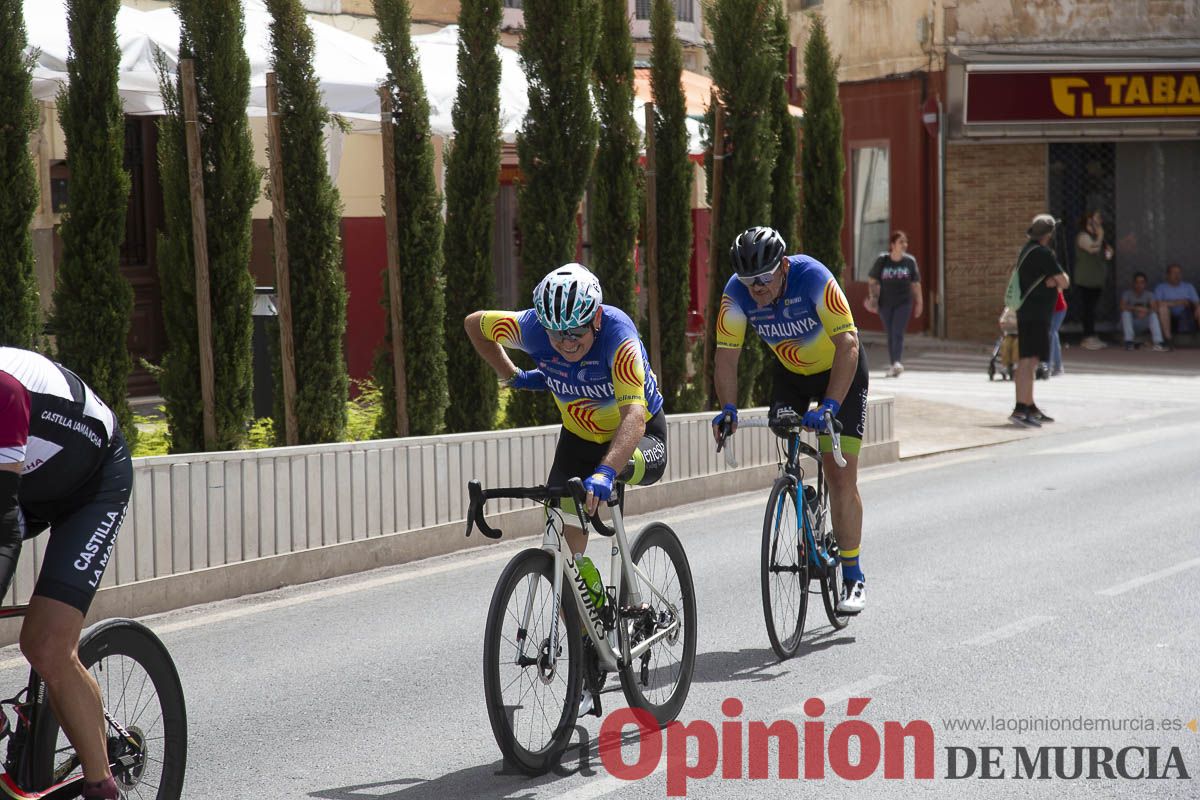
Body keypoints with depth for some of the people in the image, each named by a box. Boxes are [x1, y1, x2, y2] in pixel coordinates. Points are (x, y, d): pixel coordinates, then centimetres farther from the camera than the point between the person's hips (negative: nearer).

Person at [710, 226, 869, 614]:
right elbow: (726, 356, -18)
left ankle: (853, 577, -4)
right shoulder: (737, 292, -22)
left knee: (840, 475, -10)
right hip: (790, 374, 4)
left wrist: (828, 407, -45)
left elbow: (848, 346, -37)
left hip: (841, 370, -4)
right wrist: (728, 409, -33)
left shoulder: (812, 277, -34)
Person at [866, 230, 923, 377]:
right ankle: (892, 365, 16)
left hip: (903, 303, -1)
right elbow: (872, 281, 5)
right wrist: (872, 297, -3)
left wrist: (919, 303, 10)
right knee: (890, 335, 8)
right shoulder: (882, 260, -3)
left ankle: (896, 363, -28)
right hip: (885, 304, 1)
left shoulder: (910, 261, 0)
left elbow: (916, 284, 8)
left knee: (898, 333, -15)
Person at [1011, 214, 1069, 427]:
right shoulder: (1043, 253, -14)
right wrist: (1060, 279, 8)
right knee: (1029, 360, -16)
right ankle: (1020, 409, -25)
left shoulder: (1028, 250, 17)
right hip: (1035, 314, -10)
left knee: (1027, 361, 15)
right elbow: (1064, 282, -13)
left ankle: (1030, 407, 24)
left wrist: (1052, 280, -3)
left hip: (1027, 312, 10)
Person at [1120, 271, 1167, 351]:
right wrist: (1137, 309, -41)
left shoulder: (1149, 294, -4)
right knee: (1126, 312, -30)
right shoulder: (1127, 293, -10)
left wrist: (1146, 311, -40)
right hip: (1129, 324, -2)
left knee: (1153, 314, -24)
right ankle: (1129, 341, -31)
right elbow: (1122, 307, -28)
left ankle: (1158, 342, -36)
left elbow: (1155, 308, -19)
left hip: (1142, 325, 2)